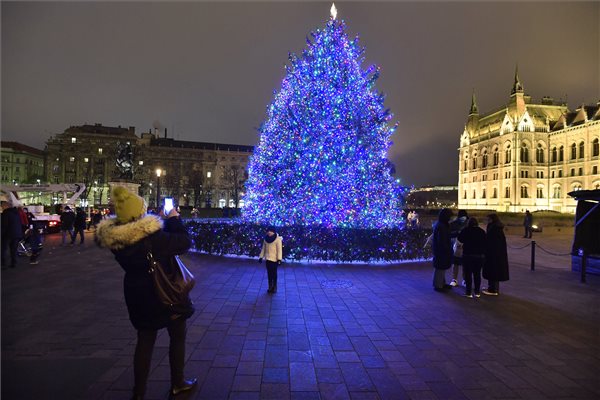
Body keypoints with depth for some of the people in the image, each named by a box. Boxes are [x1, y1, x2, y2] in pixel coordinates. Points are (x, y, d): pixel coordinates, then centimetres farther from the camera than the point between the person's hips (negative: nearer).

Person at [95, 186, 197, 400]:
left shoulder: (115, 237, -9)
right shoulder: (153, 234, -29)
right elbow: (184, 242, -18)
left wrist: (162, 221, 9)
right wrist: (174, 220, -6)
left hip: (138, 294, 6)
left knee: (145, 339, 20)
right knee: (177, 335, 17)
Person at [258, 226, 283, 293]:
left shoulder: (278, 239, -11)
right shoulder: (266, 239, 7)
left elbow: (279, 250, -13)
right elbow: (263, 248, 16)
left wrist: (279, 259, -17)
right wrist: (261, 257, 14)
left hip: (274, 259, -5)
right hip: (268, 258, 5)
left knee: (274, 273, 2)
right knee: (269, 273, 10)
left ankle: (274, 287, 15)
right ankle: (270, 287, 21)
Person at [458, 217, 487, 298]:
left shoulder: (465, 231, -8)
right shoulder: (482, 231, 1)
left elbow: (460, 239, 4)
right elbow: (485, 243, 5)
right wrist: (484, 254, 12)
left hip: (468, 255, -3)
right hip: (480, 255, 3)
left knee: (468, 274, 3)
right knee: (477, 274, 11)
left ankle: (469, 292, 4)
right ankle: (477, 292, 16)